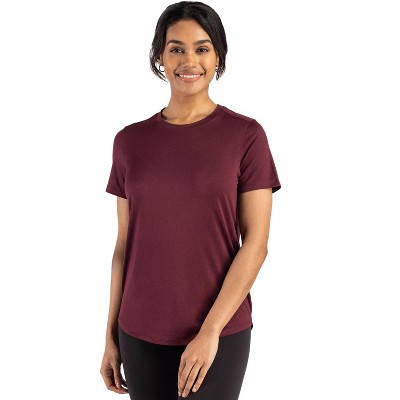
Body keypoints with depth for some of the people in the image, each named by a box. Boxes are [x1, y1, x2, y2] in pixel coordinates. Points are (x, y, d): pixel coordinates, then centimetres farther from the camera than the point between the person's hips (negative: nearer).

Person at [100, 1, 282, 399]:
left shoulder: (245, 135, -6)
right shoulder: (130, 141, 2)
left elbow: (256, 244, -8)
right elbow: (125, 244, 6)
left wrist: (210, 330, -13)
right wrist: (111, 335, 6)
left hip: (220, 332, -2)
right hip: (141, 334, 3)